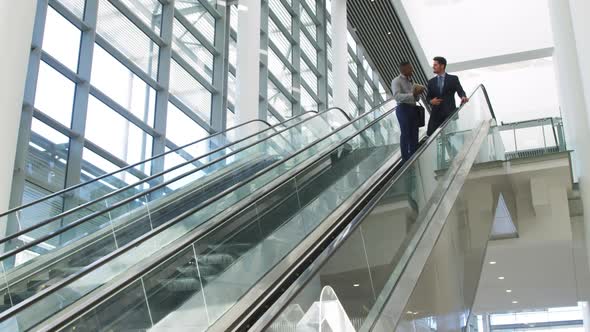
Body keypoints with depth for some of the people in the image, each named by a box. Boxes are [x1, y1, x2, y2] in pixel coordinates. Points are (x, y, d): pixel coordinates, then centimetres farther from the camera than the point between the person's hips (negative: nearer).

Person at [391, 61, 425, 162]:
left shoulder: (410, 81, 18)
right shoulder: (396, 81, -5)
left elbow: (416, 98, 20)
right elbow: (397, 96, -22)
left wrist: (418, 92, -2)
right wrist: (412, 94, -29)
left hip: (413, 109, 7)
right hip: (403, 109, -7)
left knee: (414, 135, 6)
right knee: (405, 134, -6)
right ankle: (406, 159, -1)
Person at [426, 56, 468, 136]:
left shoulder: (453, 79, 6)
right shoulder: (431, 82, 16)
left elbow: (460, 91, -3)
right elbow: (428, 97, 17)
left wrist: (463, 97, -26)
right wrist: (431, 101, -7)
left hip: (449, 112, -3)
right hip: (436, 112, 3)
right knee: (431, 134, -8)